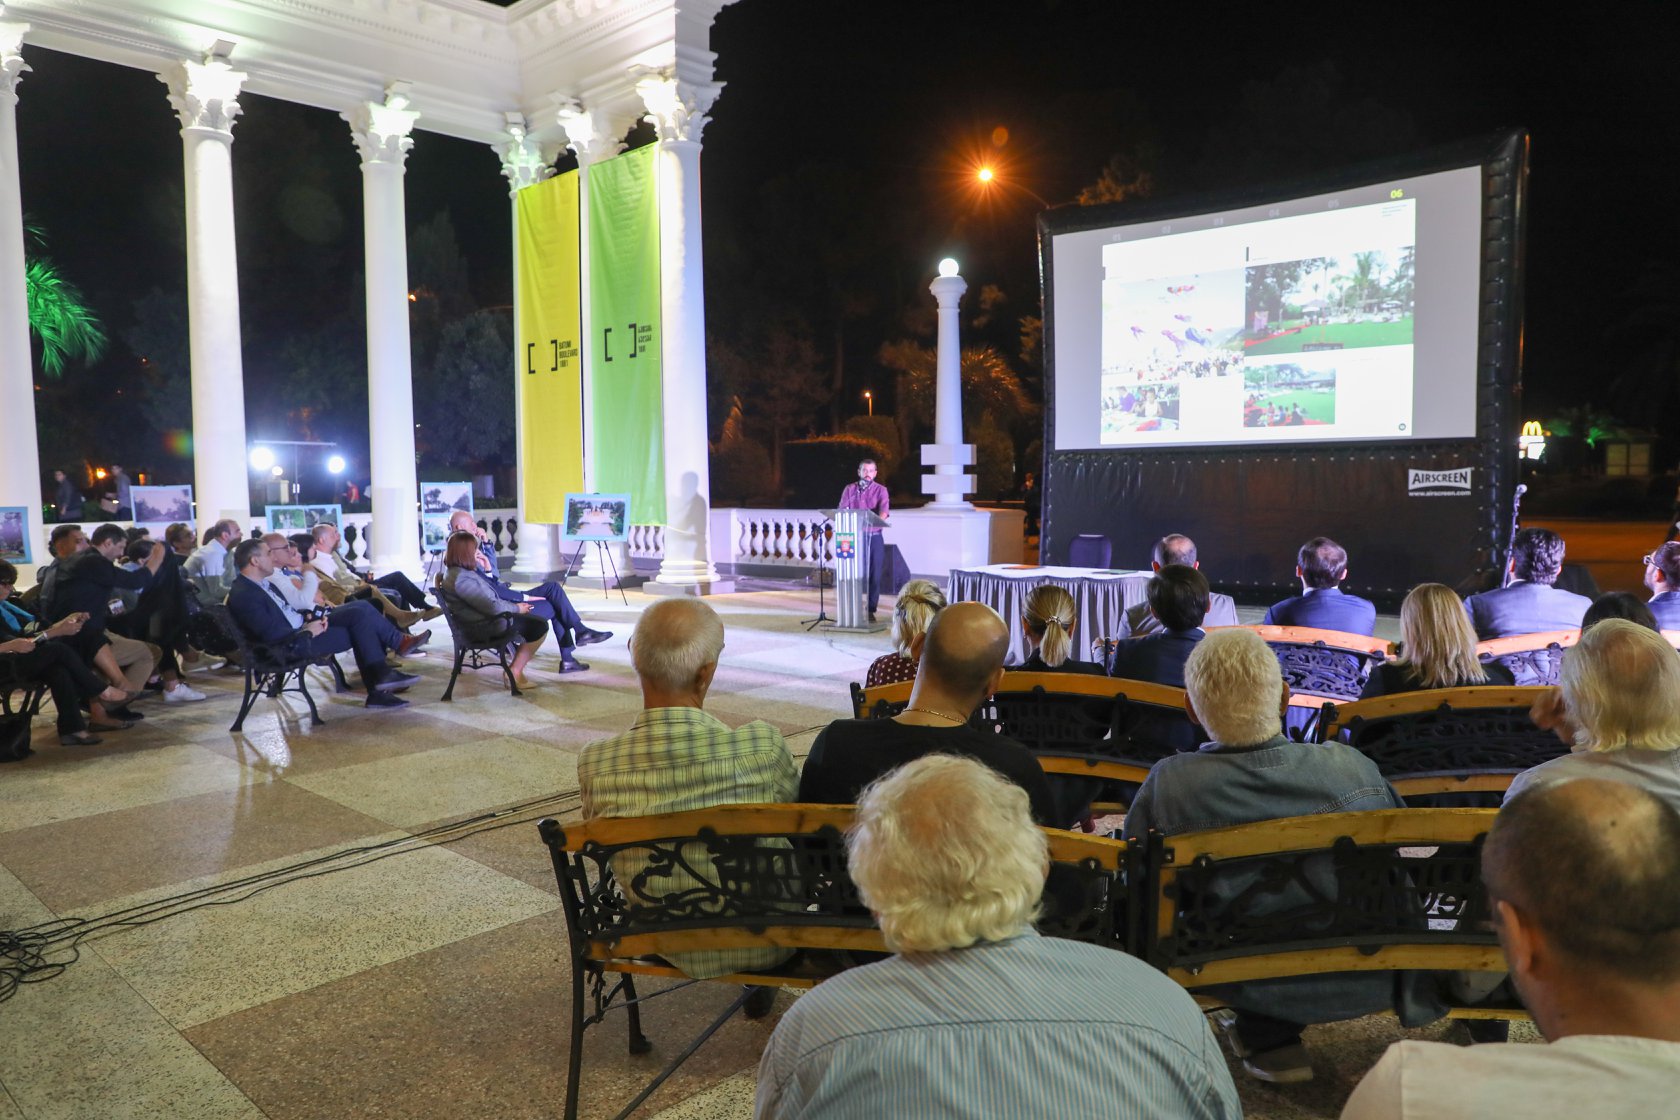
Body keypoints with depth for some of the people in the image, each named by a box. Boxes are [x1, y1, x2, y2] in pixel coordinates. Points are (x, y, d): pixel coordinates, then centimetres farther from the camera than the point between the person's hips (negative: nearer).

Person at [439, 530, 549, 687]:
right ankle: (515, 673, -3)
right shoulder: (461, 578, -25)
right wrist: (517, 608, -11)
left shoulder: (458, 571, 9)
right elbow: (492, 606, -25)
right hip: (483, 627, -11)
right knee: (540, 626, -7)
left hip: (486, 620, 11)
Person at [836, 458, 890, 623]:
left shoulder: (880, 490, 3)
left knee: (874, 575, 0)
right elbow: (841, 510, 0)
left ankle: (871, 610, 9)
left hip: (874, 537, 0)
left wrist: (878, 520, -35)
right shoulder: (850, 489, 8)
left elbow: (884, 509, -13)